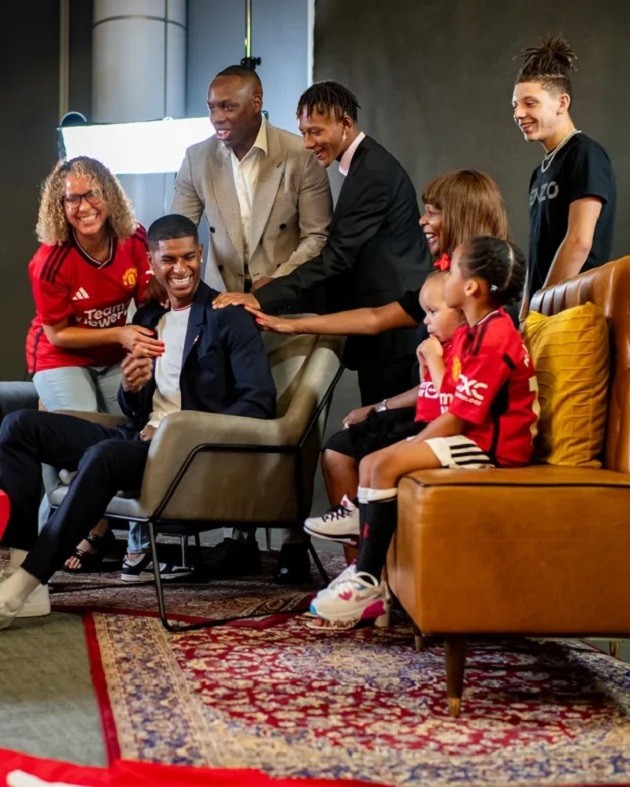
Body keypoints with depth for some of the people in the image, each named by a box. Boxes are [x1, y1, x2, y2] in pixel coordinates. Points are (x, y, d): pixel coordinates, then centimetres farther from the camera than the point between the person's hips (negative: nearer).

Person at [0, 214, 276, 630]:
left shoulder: (228, 317, 0)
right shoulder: (146, 317, 18)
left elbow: (259, 402, -10)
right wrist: (131, 389, -4)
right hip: (140, 438, 7)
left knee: (102, 456, -36)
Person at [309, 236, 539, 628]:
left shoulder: (494, 337, -18)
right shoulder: (469, 333, 15)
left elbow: (458, 418, -19)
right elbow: (453, 408, 10)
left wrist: (411, 447, -11)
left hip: (493, 446, -11)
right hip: (471, 436, 11)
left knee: (386, 465, -22)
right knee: (369, 464, 3)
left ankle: (368, 582, -15)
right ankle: (365, 574, -1)